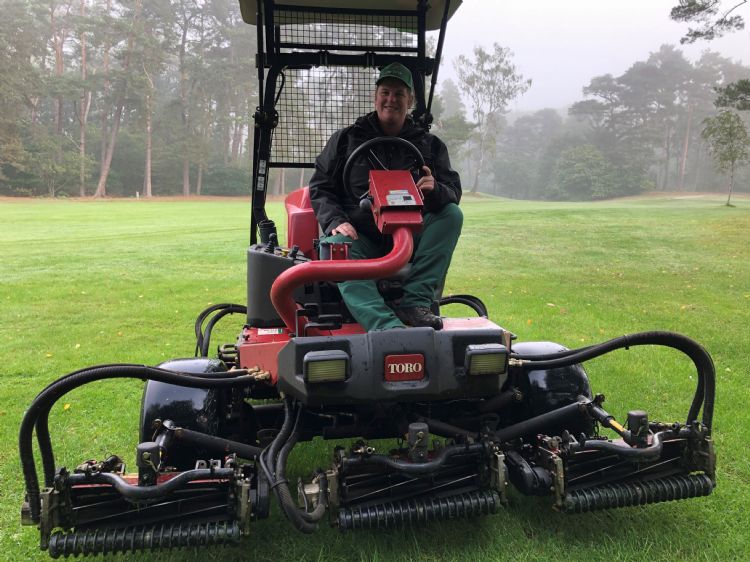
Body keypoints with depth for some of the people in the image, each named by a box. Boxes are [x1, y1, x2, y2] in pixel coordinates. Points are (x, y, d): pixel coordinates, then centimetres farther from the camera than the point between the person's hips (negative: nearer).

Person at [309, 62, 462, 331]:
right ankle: (387, 327, -54)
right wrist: (335, 221, -12)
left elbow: (454, 193, 3)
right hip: (359, 235, -1)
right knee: (335, 248, -34)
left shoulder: (430, 145, 12)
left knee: (452, 215, -22)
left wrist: (435, 190, -23)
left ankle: (415, 301, -29)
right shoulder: (345, 139, 11)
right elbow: (319, 187, 9)